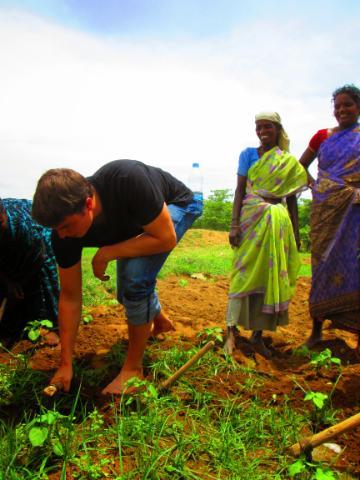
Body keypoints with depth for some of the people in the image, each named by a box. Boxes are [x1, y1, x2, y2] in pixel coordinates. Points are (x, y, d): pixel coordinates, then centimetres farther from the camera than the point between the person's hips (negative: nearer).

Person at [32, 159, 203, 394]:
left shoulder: (129, 181, -44)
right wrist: (66, 364, -14)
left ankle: (133, 368, -6)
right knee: (127, 293, 10)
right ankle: (160, 320, 45)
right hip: (133, 223, 6)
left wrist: (106, 253, -34)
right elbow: (70, 297, -17)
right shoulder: (64, 233, -26)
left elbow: (166, 239, -34)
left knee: (136, 277, -26)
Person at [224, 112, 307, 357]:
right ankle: (232, 330, 5)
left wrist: (296, 233, 8)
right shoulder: (248, 154, 5)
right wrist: (234, 224, -11)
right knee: (246, 273, -4)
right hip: (252, 218, -2)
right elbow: (240, 190, -2)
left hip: (279, 224, 3)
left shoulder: (290, 162, 10)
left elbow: (292, 200, 12)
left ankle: (258, 334, 14)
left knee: (274, 276, 3)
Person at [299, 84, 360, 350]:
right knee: (323, 264, 2)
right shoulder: (323, 136, 11)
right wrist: (312, 184, 4)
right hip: (325, 208, 1)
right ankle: (317, 329, 12)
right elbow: (300, 165, 20)